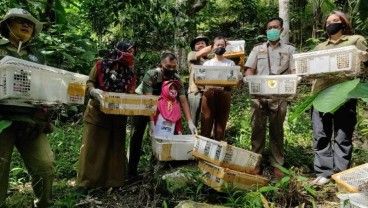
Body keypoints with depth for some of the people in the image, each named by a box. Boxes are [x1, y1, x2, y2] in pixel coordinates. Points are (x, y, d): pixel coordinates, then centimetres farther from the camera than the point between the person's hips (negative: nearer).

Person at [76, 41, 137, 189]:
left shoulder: (130, 73, 4)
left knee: (115, 146, 8)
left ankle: (114, 179, 17)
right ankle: (88, 180, 12)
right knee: (93, 145, 3)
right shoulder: (101, 65, -3)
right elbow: (90, 83, -1)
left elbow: (131, 93, 5)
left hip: (118, 115, 3)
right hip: (97, 112, -3)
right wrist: (95, 91, -21)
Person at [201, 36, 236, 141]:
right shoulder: (207, 63, 12)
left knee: (221, 124, 4)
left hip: (224, 94, 1)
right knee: (206, 124, -3)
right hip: (209, 94, 0)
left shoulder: (230, 63, 12)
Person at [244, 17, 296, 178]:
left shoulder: (289, 49, 14)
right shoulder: (257, 49, 16)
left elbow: (294, 71, 5)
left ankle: (277, 164, 11)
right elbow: (249, 70, 9)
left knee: (277, 130, 4)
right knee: (257, 129, 3)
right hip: (258, 95, 1)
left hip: (279, 96, -1)